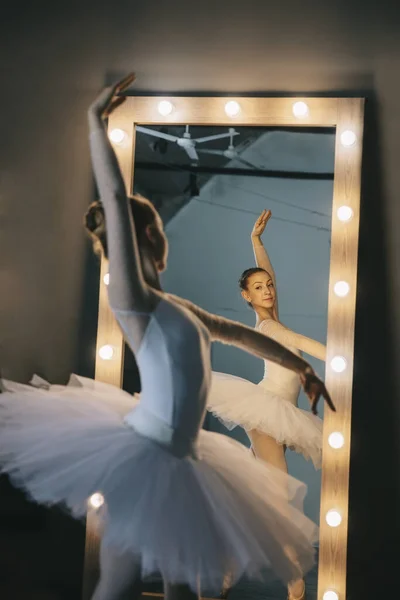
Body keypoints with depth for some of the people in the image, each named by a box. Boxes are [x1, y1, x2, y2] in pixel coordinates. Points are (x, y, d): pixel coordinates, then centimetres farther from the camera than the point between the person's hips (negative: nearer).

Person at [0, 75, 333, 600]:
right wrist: (96, 122, -15)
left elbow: (240, 333, 27)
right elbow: (115, 197, -16)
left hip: (181, 462, 9)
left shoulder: (176, 308, 17)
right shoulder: (129, 297, -8)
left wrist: (302, 368, 31)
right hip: (141, 456, -9)